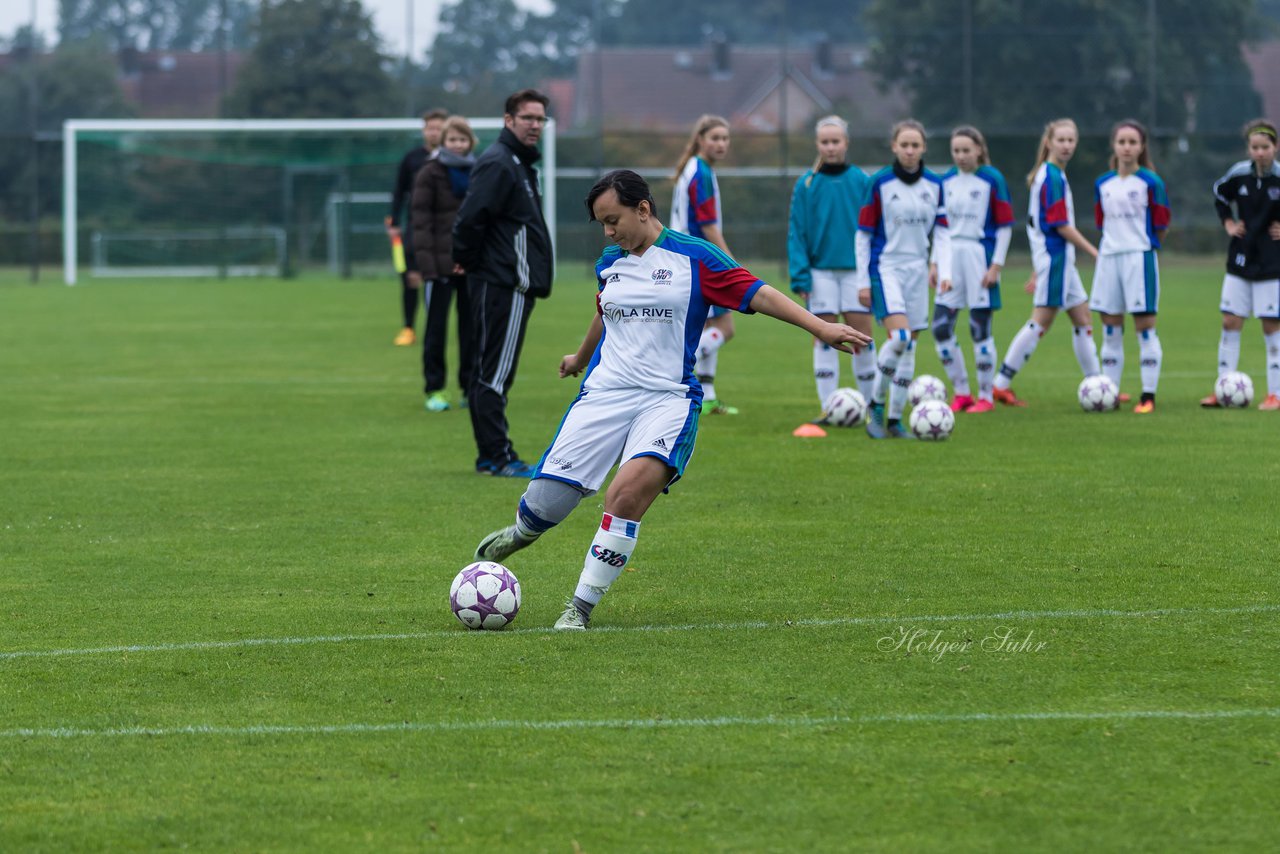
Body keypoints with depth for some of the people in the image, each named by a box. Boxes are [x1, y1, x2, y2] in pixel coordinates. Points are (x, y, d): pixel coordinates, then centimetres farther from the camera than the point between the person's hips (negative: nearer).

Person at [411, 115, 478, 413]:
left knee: (472, 327, 8)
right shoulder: (429, 174, -4)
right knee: (436, 327, 0)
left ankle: (471, 388, 15)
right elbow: (421, 221, -8)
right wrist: (426, 262, -15)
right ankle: (435, 390, 7)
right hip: (441, 262, -4)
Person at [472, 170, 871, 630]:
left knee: (629, 492, -29)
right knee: (544, 501, -3)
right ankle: (521, 533, 37)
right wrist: (580, 358, 51)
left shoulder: (694, 257, -3)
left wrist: (821, 328, -15)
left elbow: (757, 294, -5)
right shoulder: (609, 264, 13)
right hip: (604, 394, 4)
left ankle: (581, 606, -17)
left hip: (668, 398, -4)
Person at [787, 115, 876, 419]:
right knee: (824, 337, 1)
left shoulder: (860, 181, 1)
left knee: (862, 336, -1)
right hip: (821, 270, 0)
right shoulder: (807, 184, 1)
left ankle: (869, 403, 11)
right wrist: (800, 275, -7)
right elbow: (796, 231, 1)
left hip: (856, 268, 0)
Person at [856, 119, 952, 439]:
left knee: (909, 347, 4)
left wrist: (944, 271, -2)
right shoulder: (879, 184, -5)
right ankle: (876, 405, -5)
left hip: (917, 271, 4)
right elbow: (863, 234, -2)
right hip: (886, 268, -4)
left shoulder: (934, 185, 6)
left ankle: (895, 419, 12)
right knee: (899, 337, -21)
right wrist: (863, 281, -3)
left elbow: (941, 232, 10)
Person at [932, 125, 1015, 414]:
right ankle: (961, 393, 12)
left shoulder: (992, 179, -6)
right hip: (952, 257, 5)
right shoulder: (947, 181, 9)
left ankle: (986, 396, 8)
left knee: (980, 328, -2)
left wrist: (996, 265, -10)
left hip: (980, 256, -5)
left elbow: (1005, 225, -6)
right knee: (940, 327, 0)